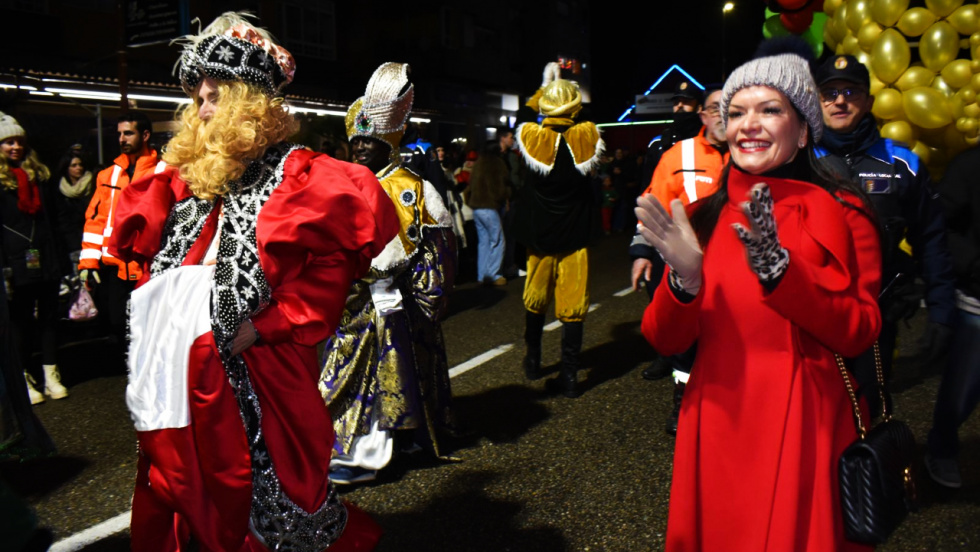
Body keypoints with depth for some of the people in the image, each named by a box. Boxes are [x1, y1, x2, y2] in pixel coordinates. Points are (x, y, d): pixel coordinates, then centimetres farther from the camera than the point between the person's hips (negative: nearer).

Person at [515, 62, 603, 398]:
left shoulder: (532, 138, -11)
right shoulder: (587, 138, -12)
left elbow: (525, 116, 12)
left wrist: (545, 84, 22)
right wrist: (566, 88, 20)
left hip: (539, 236, 1)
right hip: (575, 238, -1)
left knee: (535, 300, 18)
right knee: (573, 307, 4)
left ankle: (533, 360, 34)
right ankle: (569, 376, 7)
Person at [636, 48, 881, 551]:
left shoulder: (842, 213, -4)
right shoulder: (703, 217, 2)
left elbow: (859, 334, -13)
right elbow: (664, 340, -2)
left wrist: (778, 268, -26)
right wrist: (684, 280, -22)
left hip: (805, 433, -2)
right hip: (716, 430, 3)